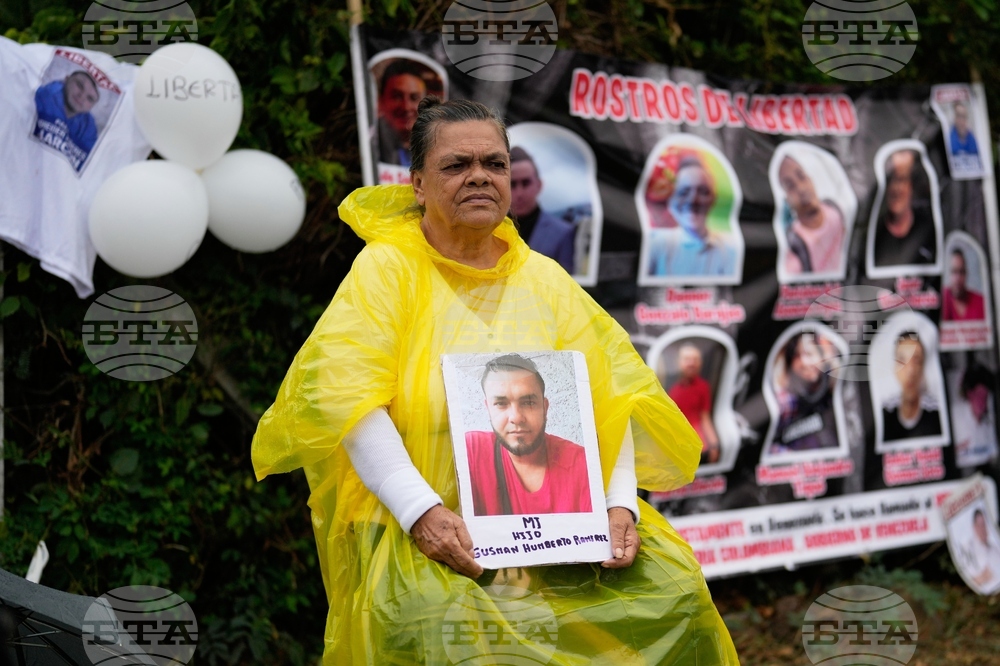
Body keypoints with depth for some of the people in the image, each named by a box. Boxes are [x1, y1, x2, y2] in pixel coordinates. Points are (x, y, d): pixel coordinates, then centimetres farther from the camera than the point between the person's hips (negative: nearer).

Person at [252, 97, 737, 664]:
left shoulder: (545, 279, 15)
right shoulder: (387, 267, 2)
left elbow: (609, 397, 8)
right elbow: (348, 398, -10)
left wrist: (621, 504, -10)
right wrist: (422, 510, -24)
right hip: (424, 525, -4)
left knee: (678, 587, -17)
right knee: (430, 615, -36)